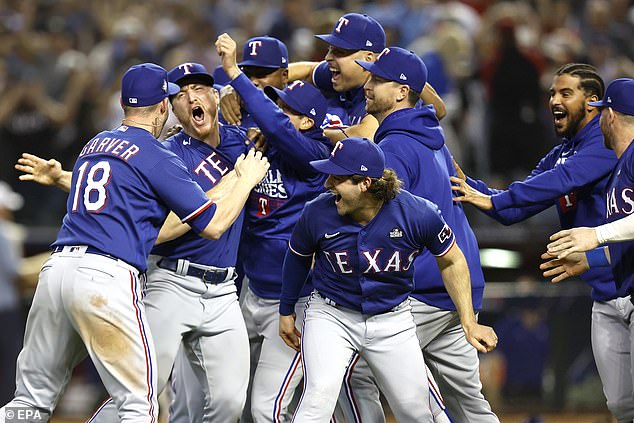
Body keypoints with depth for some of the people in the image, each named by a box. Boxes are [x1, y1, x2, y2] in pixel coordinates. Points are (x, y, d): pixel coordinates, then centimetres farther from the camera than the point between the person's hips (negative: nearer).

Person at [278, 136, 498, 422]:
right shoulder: (317, 213, -17)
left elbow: (451, 262, -2)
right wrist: (286, 311, 17)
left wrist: (469, 324, -6)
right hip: (331, 316, -1)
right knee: (320, 395, -24)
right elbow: (298, 257, 6)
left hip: (393, 322, 1)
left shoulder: (419, 214, -20)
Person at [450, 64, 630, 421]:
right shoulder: (559, 156, 17)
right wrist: (466, 183, -1)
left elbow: (565, 179, -25)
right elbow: (512, 211, 14)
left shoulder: (607, 140, -10)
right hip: (605, 298, 8)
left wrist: (494, 200, -28)